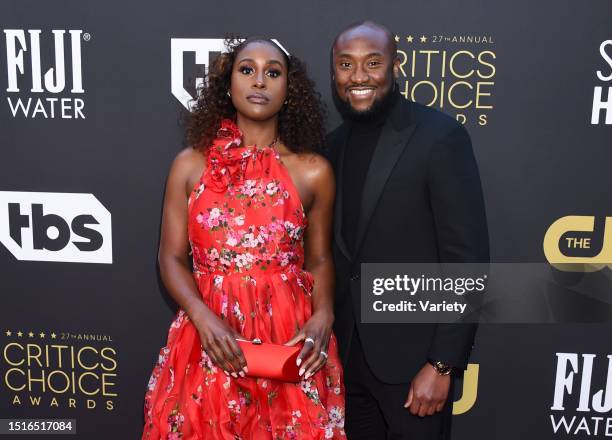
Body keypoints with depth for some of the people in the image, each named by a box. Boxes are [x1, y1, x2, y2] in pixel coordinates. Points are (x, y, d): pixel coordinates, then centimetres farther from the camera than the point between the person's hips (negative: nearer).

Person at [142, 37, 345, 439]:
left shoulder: (313, 171, 1)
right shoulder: (190, 165, 3)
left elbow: (319, 259, 7)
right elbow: (172, 257, 3)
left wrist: (323, 316, -11)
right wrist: (203, 317, -14)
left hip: (290, 335, 0)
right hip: (208, 332, 1)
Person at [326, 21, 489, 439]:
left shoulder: (440, 136, -13)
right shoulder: (335, 143, 6)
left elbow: (468, 260, -14)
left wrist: (442, 364, -16)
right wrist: (327, 342, 10)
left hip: (414, 355, -5)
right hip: (349, 353, 6)